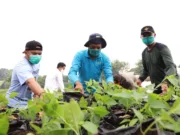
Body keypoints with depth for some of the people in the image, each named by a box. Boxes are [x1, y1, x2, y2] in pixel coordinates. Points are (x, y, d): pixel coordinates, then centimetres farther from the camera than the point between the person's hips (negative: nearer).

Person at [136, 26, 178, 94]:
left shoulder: (162, 48, -14)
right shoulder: (144, 53, 9)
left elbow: (171, 66, -28)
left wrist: (166, 82, -46)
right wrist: (140, 79, 0)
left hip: (168, 86, -6)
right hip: (156, 88, 7)